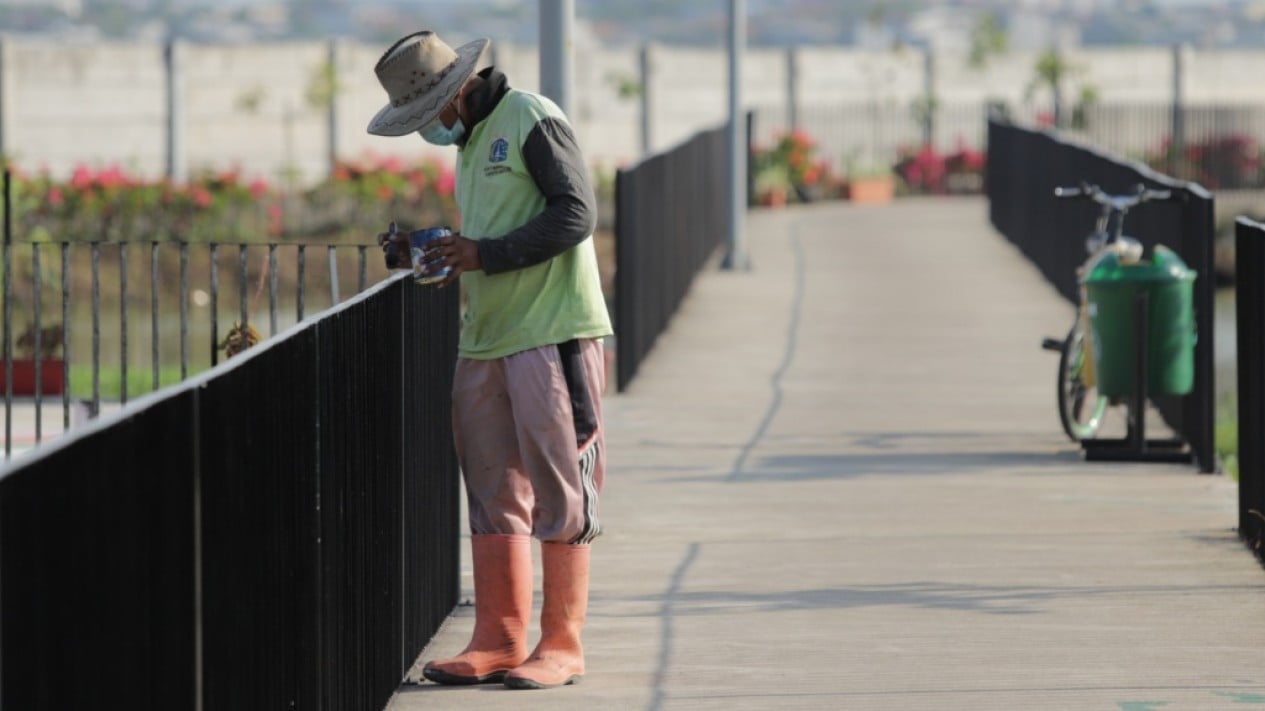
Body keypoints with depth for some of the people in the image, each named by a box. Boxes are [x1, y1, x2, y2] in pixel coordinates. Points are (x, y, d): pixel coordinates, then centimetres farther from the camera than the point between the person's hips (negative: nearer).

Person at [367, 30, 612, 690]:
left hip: (551, 334, -9)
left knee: (557, 492, -4)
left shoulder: (531, 119, -8)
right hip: (486, 338, 9)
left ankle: (561, 645, -1)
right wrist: (452, 257, 7)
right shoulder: (470, 141, 20)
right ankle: (499, 641, 12)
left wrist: (485, 255, -16)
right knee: (492, 493, 7)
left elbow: (574, 214, -15)